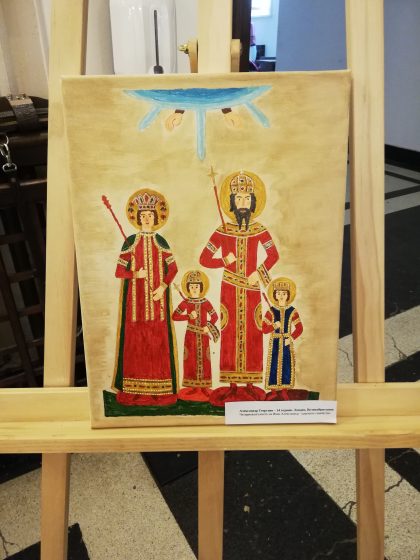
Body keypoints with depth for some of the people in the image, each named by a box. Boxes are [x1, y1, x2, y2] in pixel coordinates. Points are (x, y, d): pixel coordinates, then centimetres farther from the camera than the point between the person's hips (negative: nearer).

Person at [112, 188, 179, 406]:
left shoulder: (160, 241, 6)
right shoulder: (130, 241, 4)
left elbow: (172, 267, 6)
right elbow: (119, 270, 3)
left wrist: (163, 286, -8)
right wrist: (135, 274, -15)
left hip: (157, 297, 1)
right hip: (136, 298, 0)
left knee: (158, 339, 0)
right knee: (135, 339, 0)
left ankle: (159, 389, 9)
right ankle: (133, 391, 9)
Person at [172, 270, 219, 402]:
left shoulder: (205, 302, -2)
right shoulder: (185, 303, -2)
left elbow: (214, 316, 1)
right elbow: (174, 316, -7)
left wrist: (208, 327, -14)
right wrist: (189, 316, -17)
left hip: (203, 335, 0)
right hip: (191, 334, 0)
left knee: (204, 359, 2)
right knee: (191, 359, 3)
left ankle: (204, 387, 11)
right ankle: (194, 387, 14)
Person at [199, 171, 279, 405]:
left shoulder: (260, 230, 1)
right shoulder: (223, 231, -1)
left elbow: (274, 255, 5)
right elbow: (204, 259, 0)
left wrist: (259, 273, -7)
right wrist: (225, 261, -13)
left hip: (251, 289, 1)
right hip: (230, 289, 0)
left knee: (251, 332, 3)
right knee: (231, 333, 3)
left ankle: (251, 384, 15)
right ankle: (232, 384, 14)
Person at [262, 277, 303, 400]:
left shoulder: (292, 311, -1)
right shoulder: (271, 311, -2)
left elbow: (299, 328, -2)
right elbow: (264, 329, -3)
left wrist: (291, 338, -15)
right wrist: (274, 326, -21)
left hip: (287, 342, 0)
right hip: (275, 342, 0)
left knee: (287, 365, 3)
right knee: (274, 365, 1)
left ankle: (284, 391, 18)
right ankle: (274, 391, 14)